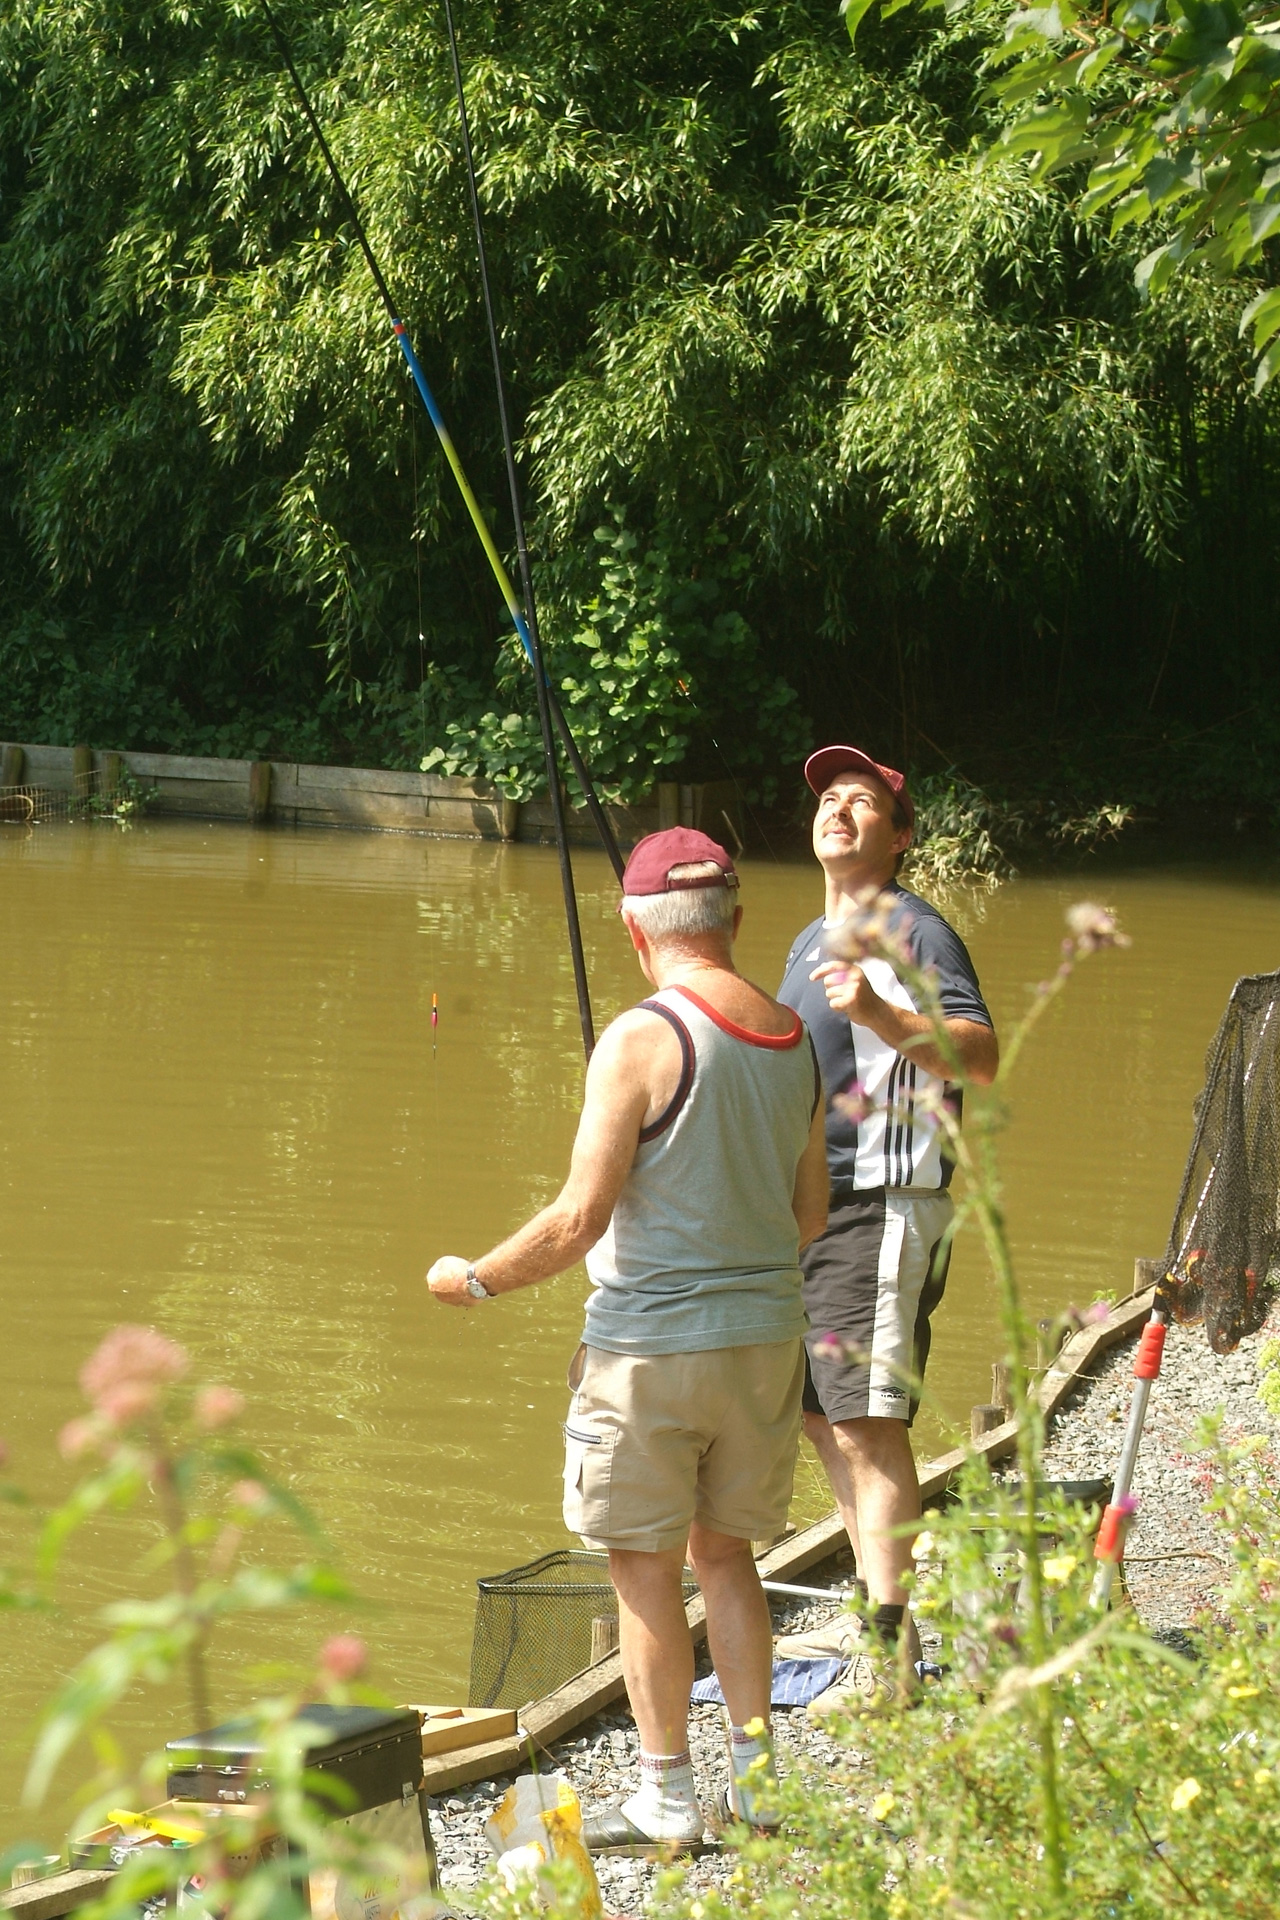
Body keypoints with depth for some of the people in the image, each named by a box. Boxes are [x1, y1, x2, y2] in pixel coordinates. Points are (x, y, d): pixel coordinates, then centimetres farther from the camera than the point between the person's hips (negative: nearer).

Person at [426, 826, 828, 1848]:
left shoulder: (643, 1040, -16)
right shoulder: (792, 1038, 5)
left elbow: (579, 1220, -17)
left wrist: (476, 1279, -2)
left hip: (650, 1346, -6)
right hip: (764, 1338, 6)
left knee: (647, 1568, 4)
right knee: (726, 1552, 18)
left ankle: (667, 1800, 8)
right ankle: (755, 1776, 18)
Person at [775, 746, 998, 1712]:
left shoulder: (913, 932, -10)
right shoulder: (810, 943, 19)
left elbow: (981, 1057, -25)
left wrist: (883, 1014, -37)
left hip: (885, 1209, -10)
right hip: (810, 1206, 10)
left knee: (869, 1423, -14)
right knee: (825, 1417, 13)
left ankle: (889, 1654, -16)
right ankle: (872, 1612, 22)